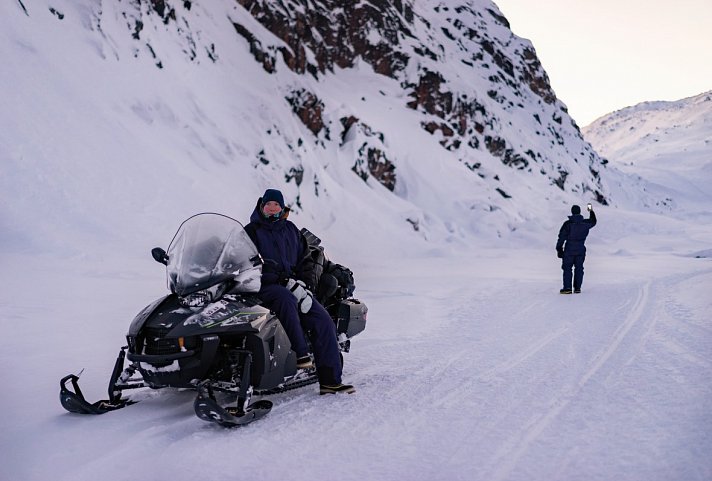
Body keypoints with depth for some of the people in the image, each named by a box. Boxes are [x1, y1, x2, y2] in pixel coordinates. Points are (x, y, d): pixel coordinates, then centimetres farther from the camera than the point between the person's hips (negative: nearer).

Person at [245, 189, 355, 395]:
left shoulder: (291, 230, 20)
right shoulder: (252, 231, 4)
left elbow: (305, 260, 20)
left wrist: (302, 284, -1)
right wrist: (287, 282, -18)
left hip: (292, 283, 5)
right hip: (264, 287, -5)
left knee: (323, 320, -14)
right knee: (286, 298, -40)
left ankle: (330, 379, -15)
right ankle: (299, 353, -36)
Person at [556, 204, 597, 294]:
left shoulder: (568, 224, -12)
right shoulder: (585, 223, -1)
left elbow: (562, 237, -11)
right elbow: (593, 221, 23)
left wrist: (559, 248, -3)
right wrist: (591, 211, 38)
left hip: (569, 249, -3)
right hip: (581, 249, 3)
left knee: (567, 268, 3)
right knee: (579, 268, 11)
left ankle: (567, 288, -3)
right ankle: (577, 288, 11)